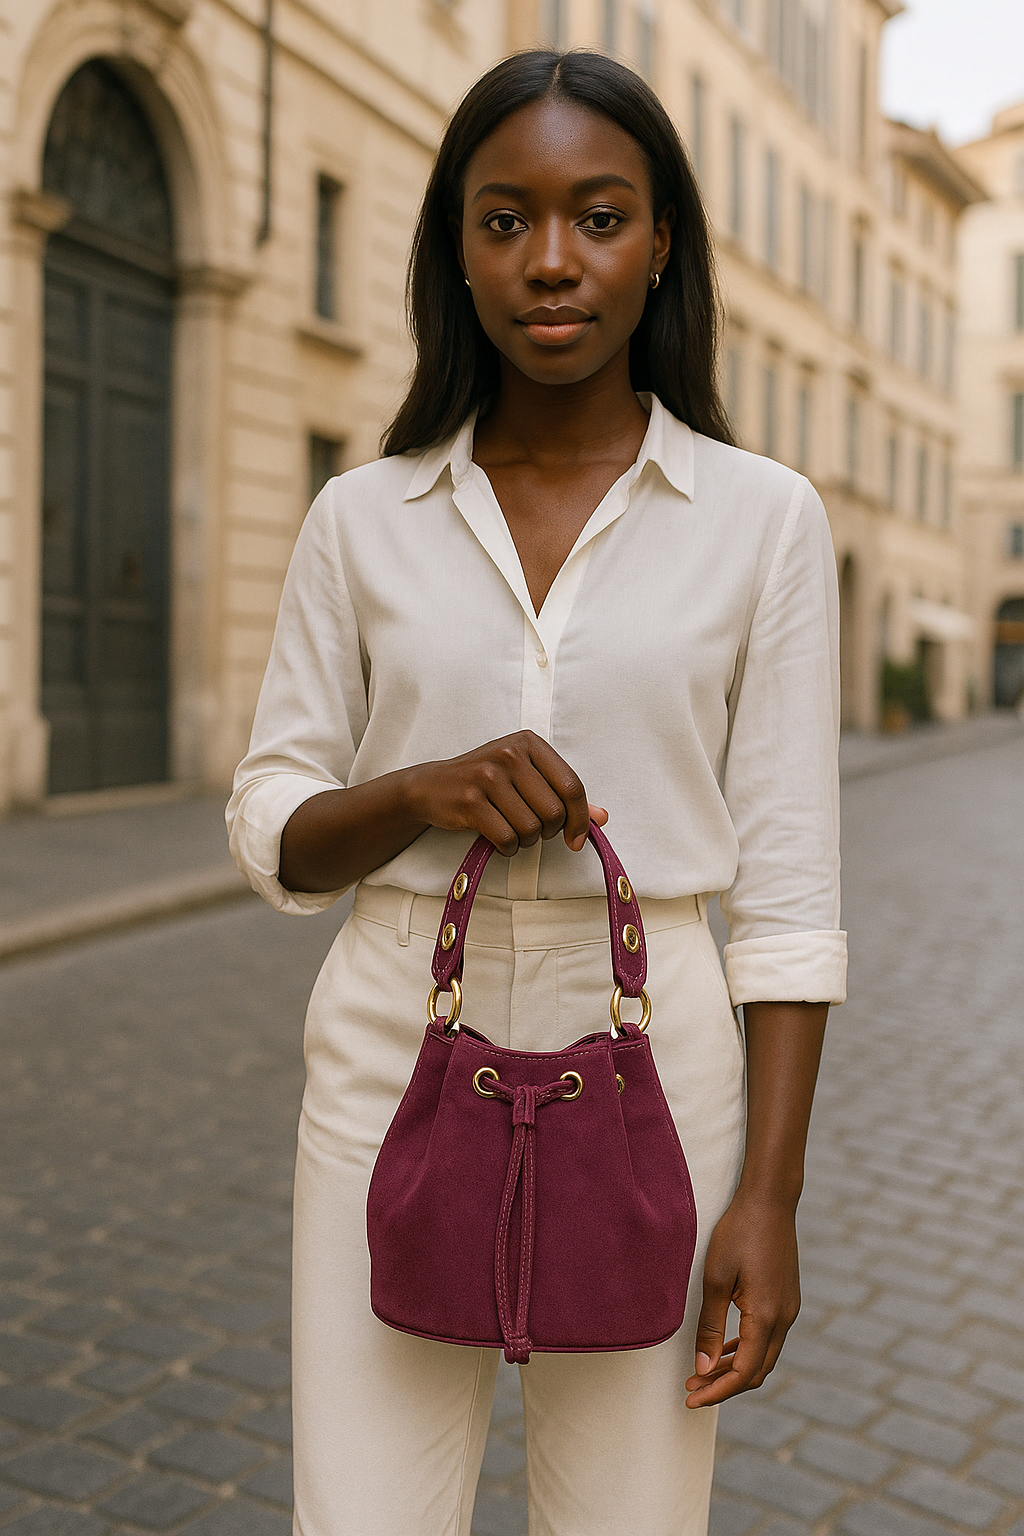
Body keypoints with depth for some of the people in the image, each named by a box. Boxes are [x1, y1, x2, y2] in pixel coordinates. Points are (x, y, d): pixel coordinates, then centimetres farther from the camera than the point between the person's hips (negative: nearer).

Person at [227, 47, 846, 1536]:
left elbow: (787, 882, -2)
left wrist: (769, 1194, -6)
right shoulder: (361, 520, 3)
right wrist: (418, 794, -15)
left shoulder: (764, 519, -1)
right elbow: (271, 832, 6)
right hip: (398, 1053, 1)